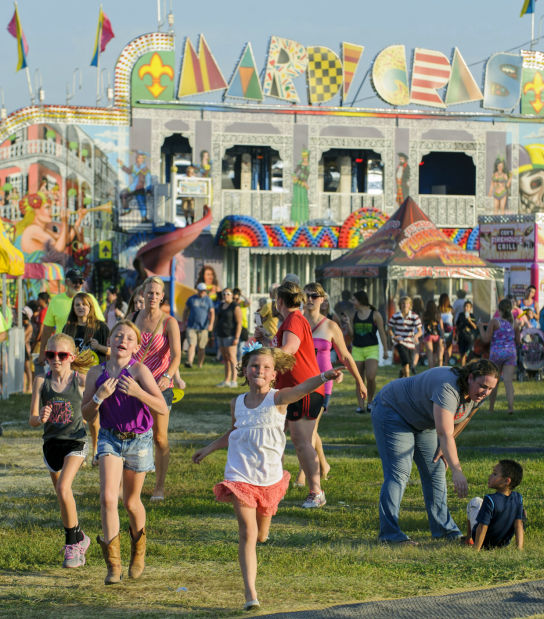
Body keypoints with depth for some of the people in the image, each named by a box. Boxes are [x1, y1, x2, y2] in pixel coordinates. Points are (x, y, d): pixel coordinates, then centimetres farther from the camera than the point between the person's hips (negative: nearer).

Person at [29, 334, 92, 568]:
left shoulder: (81, 380, -9)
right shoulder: (41, 382, -4)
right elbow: (32, 420, -5)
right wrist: (40, 418, -25)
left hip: (75, 442, -4)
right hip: (51, 443, 4)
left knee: (63, 489, -22)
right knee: (63, 496, 15)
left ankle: (72, 543, -8)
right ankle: (79, 538, 37)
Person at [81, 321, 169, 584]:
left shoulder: (139, 370, -14)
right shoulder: (96, 373, -2)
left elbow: (162, 409, -20)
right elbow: (87, 415, 3)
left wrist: (138, 392, -36)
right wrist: (99, 396, -16)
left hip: (138, 440, -2)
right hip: (110, 438, 2)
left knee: (131, 502, 13)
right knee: (108, 498, -17)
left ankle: (138, 546, 44)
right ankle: (113, 563, -11)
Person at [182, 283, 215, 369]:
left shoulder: (208, 300, 6)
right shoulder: (191, 299, 8)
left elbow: (212, 313, 3)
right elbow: (185, 311, 15)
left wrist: (211, 324, -11)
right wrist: (183, 323, 11)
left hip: (203, 327, 0)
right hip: (191, 326, 0)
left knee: (201, 347, 3)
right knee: (192, 345, -14)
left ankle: (200, 364, 13)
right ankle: (189, 362, -27)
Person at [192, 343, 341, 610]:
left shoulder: (278, 399, -7)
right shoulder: (237, 403, 3)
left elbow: (301, 389, -29)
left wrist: (323, 377, -48)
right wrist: (209, 448, 32)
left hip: (270, 477, 0)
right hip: (240, 476, 1)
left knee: (261, 536, 15)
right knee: (247, 534, -11)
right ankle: (250, 593, -12)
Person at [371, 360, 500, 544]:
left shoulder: (477, 395, -11)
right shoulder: (448, 388, -38)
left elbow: (461, 420, 10)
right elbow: (444, 434, -44)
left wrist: (445, 447, 3)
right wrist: (457, 472, -48)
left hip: (422, 422, 9)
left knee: (436, 471, 6)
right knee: (398, 473, -17)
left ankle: (443, 528, 14)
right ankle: (389, 532, -18)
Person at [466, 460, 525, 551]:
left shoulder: (490, 500, -31)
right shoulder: (518, 499, -17)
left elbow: (483, 527, -30)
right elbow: (519, 524, -18)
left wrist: (476, 549, -25)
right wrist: (519, 547, -17)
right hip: (504, 543, 3)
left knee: (474, 502, 15)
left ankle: (469, 536, 28)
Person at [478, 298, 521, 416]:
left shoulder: (494, 321, -8)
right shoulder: (514, 323, 3)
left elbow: (486, 339, -8)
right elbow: (518, 342, 9)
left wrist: (481, 327, 6)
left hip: (496, 353, -2)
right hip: (511, 353, 2)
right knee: (508, 381, -5)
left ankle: (491, 408, 21)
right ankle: (511, 406, -24)